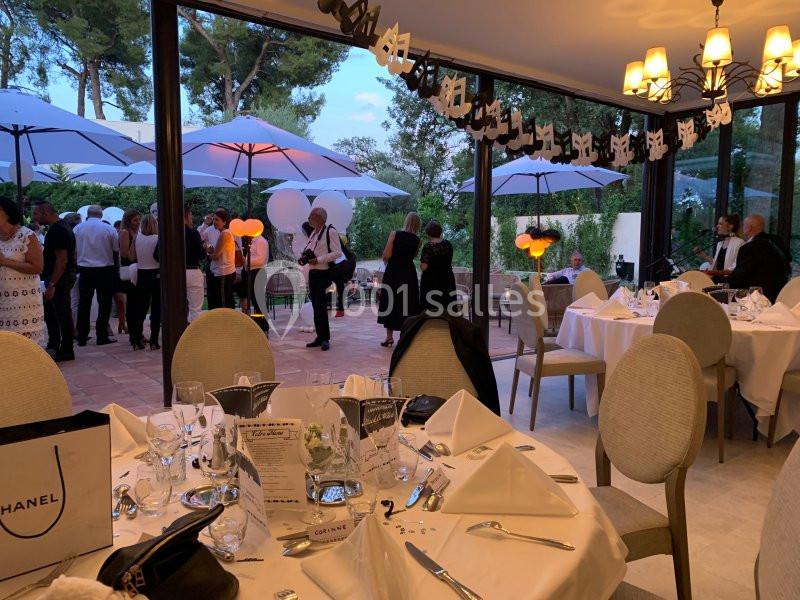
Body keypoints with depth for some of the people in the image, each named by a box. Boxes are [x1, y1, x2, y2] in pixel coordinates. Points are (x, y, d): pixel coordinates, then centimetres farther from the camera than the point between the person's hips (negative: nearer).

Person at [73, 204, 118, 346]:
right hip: (105, 269, -2)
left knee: (84, 303, 10)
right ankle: (102, 336, 4)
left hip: (84, 269, 2)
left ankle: (82, 337, 14)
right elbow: (116, 249, -3)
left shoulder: (78, 228, -1)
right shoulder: (109, 229, -6)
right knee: (104, 302, 5)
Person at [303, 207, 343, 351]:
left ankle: (325, 339, -1)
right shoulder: (313, 234, 16)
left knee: (321, 306, -9)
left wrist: (318, 260, -20)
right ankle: (320, 337, 16)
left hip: (324, 273, -8)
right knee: (315, 306, 9)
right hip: (312, 273, 8)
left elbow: (337, 253, -16)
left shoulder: (330, 231, -9)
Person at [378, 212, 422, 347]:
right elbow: (414, 255, 2)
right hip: (408, 273, 1)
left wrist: (388, 263, 8)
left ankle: (389, 336, 13)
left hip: (392, 272, -1)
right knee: (408, 304, 9)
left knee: (390, 303, 10)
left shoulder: (394, 234, -7)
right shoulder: (417, 240, -2)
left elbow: (386, 255, -11)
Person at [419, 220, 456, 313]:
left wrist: (421, 259, 1)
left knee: (431, 310, -1)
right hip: (447, 279, 6)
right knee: (447, 307, 10)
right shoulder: (448, 244, 3)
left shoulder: (428, 247, -16)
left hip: (431, 281, -6)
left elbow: (423, 267, -18)